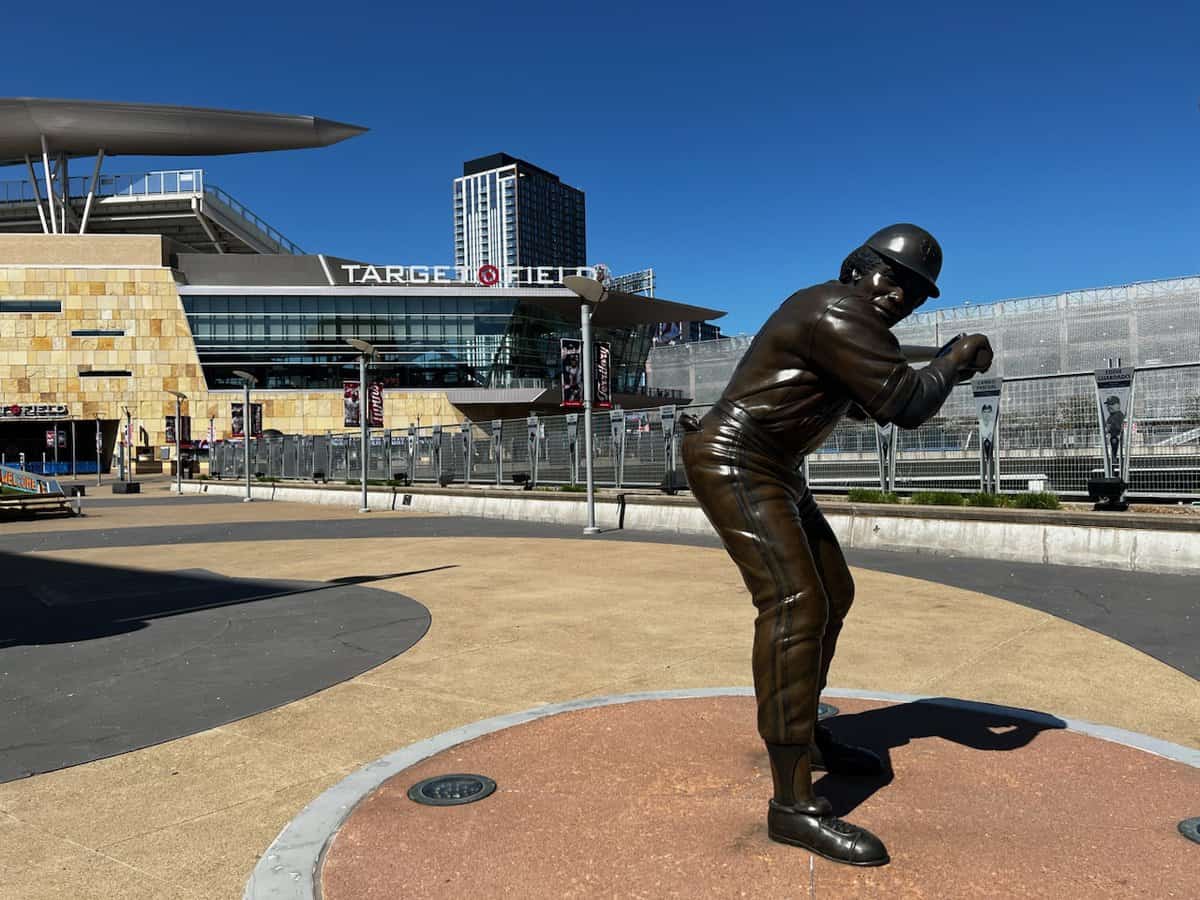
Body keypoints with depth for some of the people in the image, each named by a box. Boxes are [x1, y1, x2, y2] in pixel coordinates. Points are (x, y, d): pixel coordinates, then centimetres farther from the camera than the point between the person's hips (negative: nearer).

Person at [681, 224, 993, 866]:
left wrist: (948, 366, 12)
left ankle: (806, 736, 31)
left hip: (768, 472, 11)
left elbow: (875, 404, 24)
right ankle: (793, 804, -19)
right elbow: (905, 405, -19)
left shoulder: (840, 315, 16)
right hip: (735, 467, -11)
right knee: (796, 606, -21)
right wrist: (955, 363, -1)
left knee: (832, 594, 16)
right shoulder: (842, 312, -17)